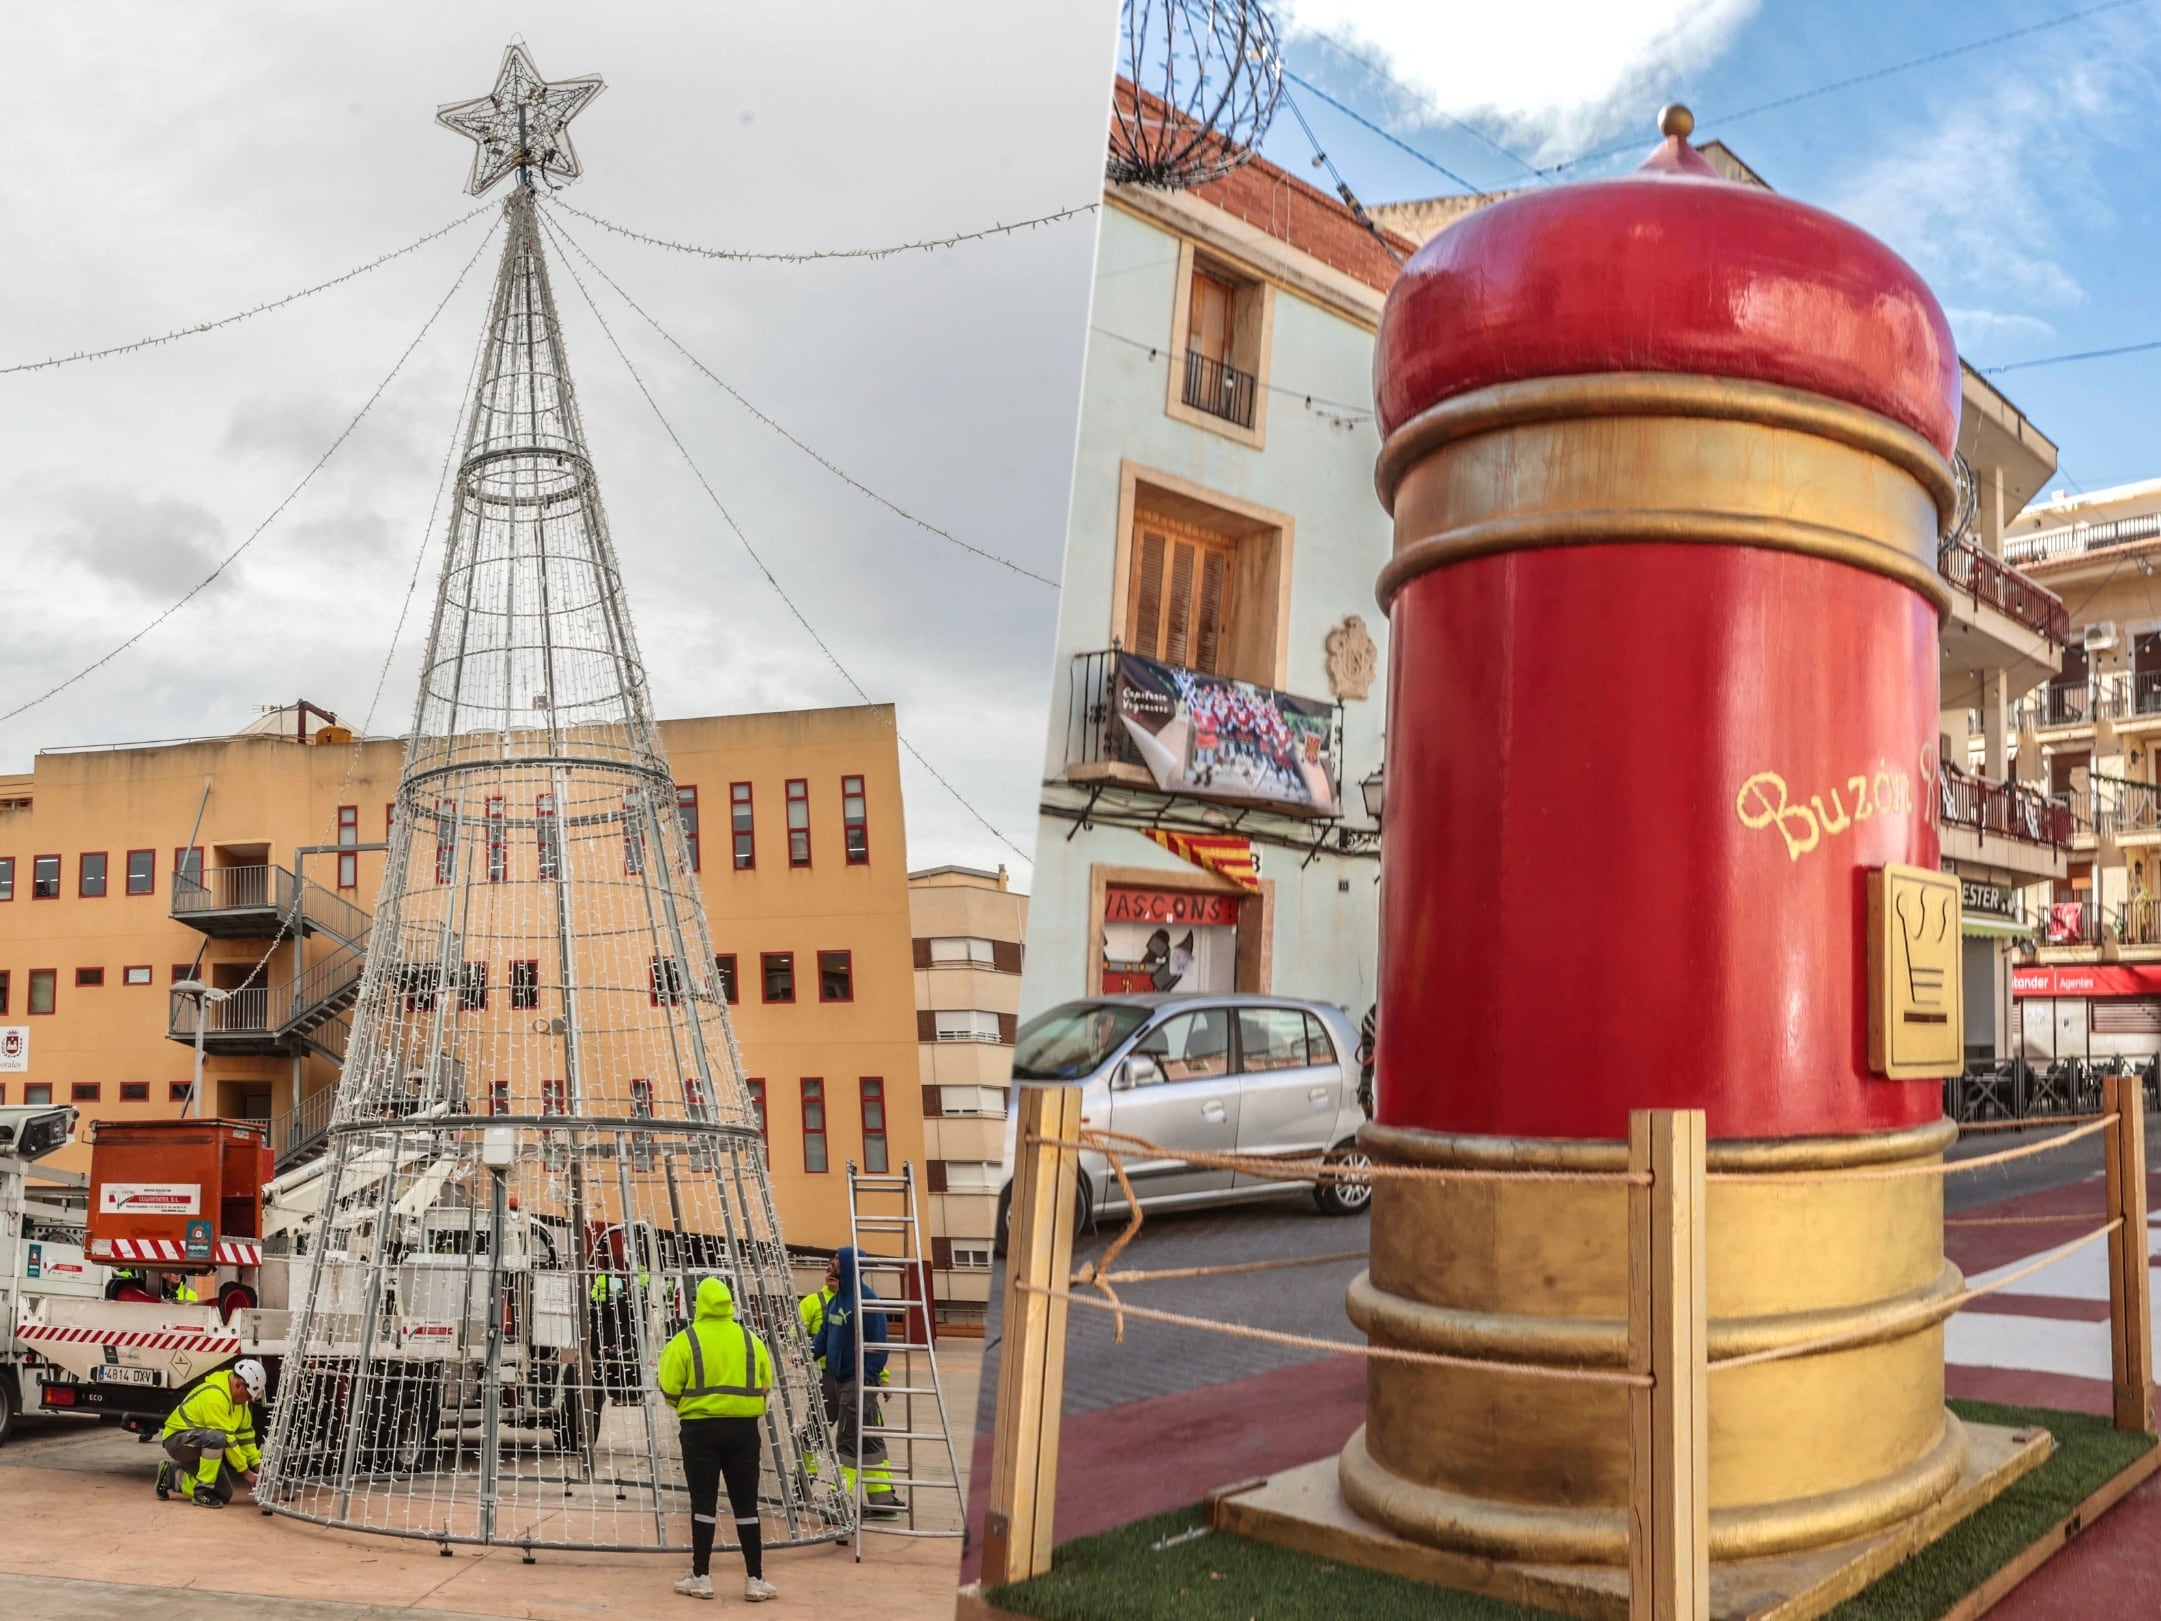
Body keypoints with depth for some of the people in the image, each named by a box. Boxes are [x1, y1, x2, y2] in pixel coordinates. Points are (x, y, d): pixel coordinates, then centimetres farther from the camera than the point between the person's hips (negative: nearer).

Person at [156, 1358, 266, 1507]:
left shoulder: (238, 1396, 1)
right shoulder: (215, 1395, -28)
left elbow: (245, 1433, 6)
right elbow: (227, 1438, -27)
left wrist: (257, 1464, -3)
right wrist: (245, 1472, -22)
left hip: (200, 1444, 9)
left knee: (224, 1494, 3)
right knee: (217, 1437, -38)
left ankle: (171, 1476, 17)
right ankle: (202, 1491, -23)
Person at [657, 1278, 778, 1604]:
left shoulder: (685, 1341, -5)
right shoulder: (751, 1341, 4)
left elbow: (669, 1390, -5)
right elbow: (764, 1386, 9)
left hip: (700, 1428, -2)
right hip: (743, 1427, 2)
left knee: (703, 1503, 6)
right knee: (746, 1504, 6)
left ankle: (701, 1578, 11)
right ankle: (755, 1580, 8)